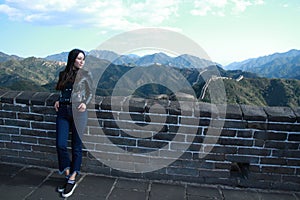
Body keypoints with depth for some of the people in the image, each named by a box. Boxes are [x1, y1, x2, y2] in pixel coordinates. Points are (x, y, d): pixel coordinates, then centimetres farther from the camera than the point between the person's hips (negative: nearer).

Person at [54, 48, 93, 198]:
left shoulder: (86, 74, 2)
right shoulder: (63, 74, 12)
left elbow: (90, 93, 6)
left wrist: (85, 103, -13)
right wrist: (58, 101, 3)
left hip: (78, 112, -3)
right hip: (63, 111, 4)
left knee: (76, 147, 2)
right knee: (60, 145, -3)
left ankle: (72, 180, 14)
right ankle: (68, 175, 18)